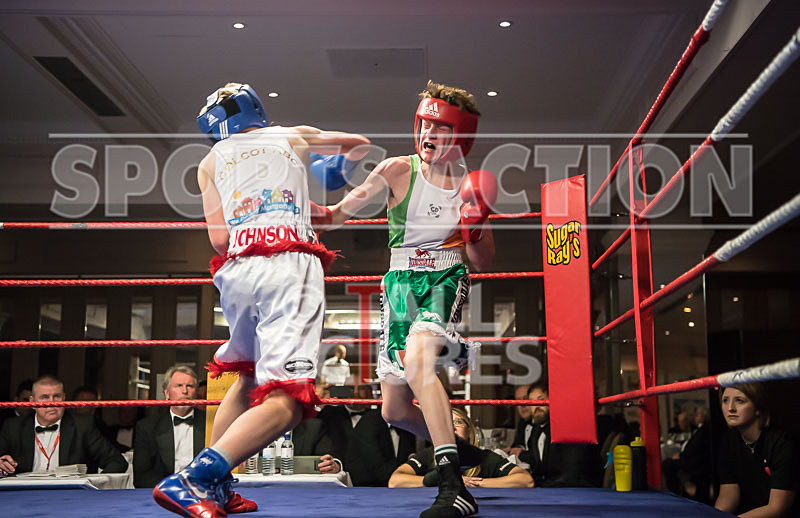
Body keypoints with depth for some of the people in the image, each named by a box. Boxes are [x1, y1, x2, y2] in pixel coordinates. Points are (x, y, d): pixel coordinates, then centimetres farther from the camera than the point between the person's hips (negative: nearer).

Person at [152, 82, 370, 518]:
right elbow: (360, 143, 38)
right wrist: (336, 166, 56)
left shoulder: (211, 161, 22)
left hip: (236, 271, 4)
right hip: (289, 267, -3)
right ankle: (194, 478, -29)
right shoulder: (292, 137, 24)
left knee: (248, 376, 26)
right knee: (286, 401, -13)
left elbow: (219, 238, 12)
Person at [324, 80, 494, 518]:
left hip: (445, 283, -3)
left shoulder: (472, 185, 0)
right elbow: (338, 214, 3)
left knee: (417, 360, -35)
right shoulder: (398, 171, -2)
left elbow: (484, 263, 3)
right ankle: (454, 446, 40)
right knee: (395, 410, 8)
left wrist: (475, 227, -16)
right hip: (400, 285, 3)